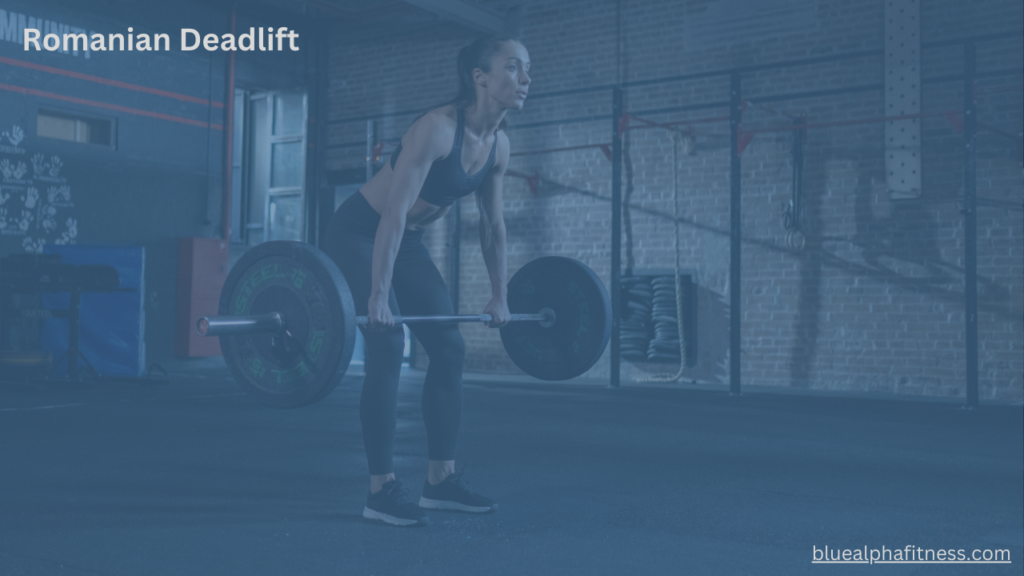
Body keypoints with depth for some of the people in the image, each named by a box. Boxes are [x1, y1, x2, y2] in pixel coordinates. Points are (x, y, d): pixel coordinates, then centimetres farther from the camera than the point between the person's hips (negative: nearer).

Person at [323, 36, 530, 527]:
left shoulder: (499, 145, -4)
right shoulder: (437, 128, -28)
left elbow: (493, 223, 6)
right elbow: (394, 212, -33)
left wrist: (499, 296, 9)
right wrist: (378, 295, -36)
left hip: (406, 241, 8)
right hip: (358, 234, -8)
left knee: (449, 349, 2)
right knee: (388, 346, -18)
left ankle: (440, 479, 11)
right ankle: (381, 490, -9)